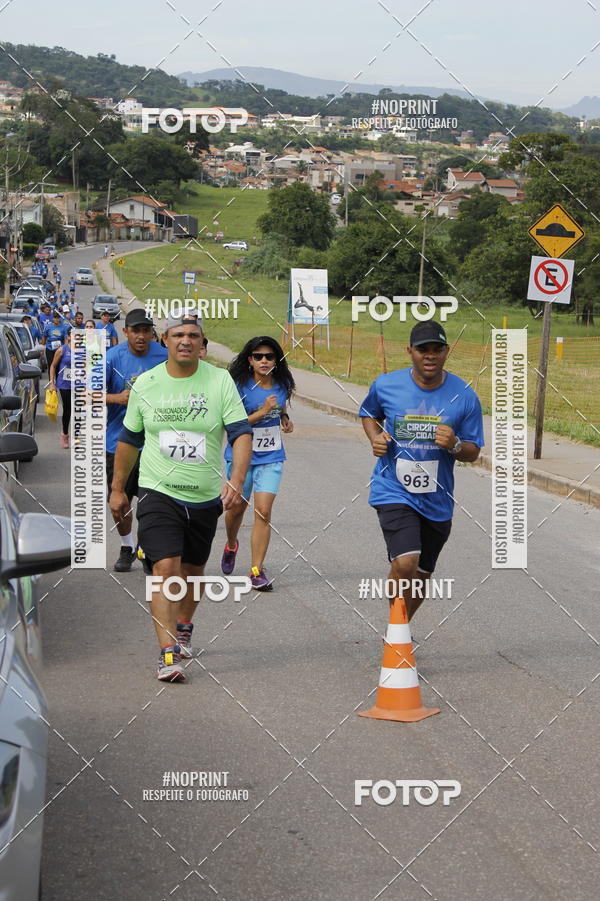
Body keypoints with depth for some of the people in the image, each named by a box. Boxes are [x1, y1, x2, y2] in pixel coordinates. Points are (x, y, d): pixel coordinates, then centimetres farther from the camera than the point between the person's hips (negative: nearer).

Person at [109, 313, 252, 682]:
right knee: (166, 568, -16)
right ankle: (169, 654, -18)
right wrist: (118, 488, 17)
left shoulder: (220, 381, -4)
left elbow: (241, 433, -10)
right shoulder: (145, 384, 1)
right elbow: (129, 439, 13)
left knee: (192, 570, 15)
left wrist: (237, 479, -25)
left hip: (205, 497, 1)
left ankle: (184, 628, 42)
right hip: (158, 491, -1)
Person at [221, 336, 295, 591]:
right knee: (237, 507, 15)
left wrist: (285, 419, 3)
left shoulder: (282, 385, 1)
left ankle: (257, 571, -6)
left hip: (271, 457, 2)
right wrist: (262, 412, -25)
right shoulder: (240, 386, -13)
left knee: (263, 512, -10)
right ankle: (231, 546, 48)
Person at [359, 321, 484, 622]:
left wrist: (454, 445, -21)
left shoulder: (464, 396, -6)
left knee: (420, 576, 15)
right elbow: (368, 414, 17)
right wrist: (376, 438, -4)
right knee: (405, 563, -24)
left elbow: (473, 453, 2)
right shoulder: (386, 385, -6)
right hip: (394, 492, -2)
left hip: (437, 501, 3)